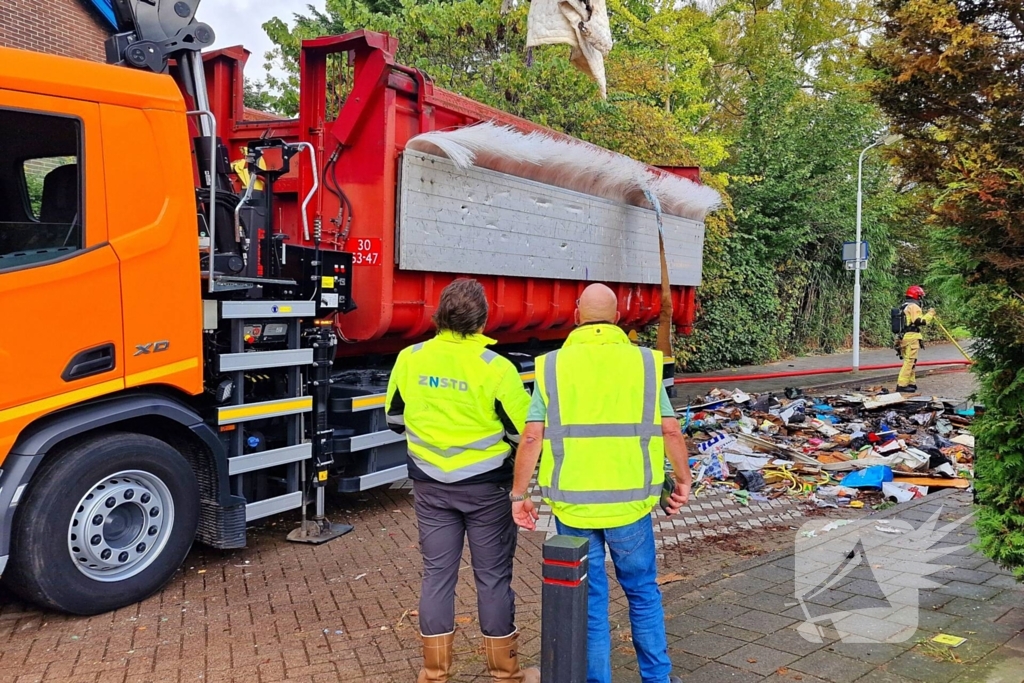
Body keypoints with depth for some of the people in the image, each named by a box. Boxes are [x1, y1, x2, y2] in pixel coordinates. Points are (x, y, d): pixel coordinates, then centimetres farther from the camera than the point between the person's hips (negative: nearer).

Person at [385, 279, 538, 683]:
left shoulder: (410, 359, -5)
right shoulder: (494, 367, -17)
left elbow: (395, 419, 8)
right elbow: (524, 432, -12)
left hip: (430, 485, 3)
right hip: (485, 486, -3)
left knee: (437, 574, 12)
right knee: (493, 577, 9)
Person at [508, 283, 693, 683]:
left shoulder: (552, 366, -2)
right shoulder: (644, 362, -2)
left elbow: (532, 437, -7)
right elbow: (670, 430, -3)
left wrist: (519, 494, 2)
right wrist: (684, 480, 11)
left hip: (572, 503, 0)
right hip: (629, 501, 1)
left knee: (589, 600, 13)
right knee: (643, 593, 20)